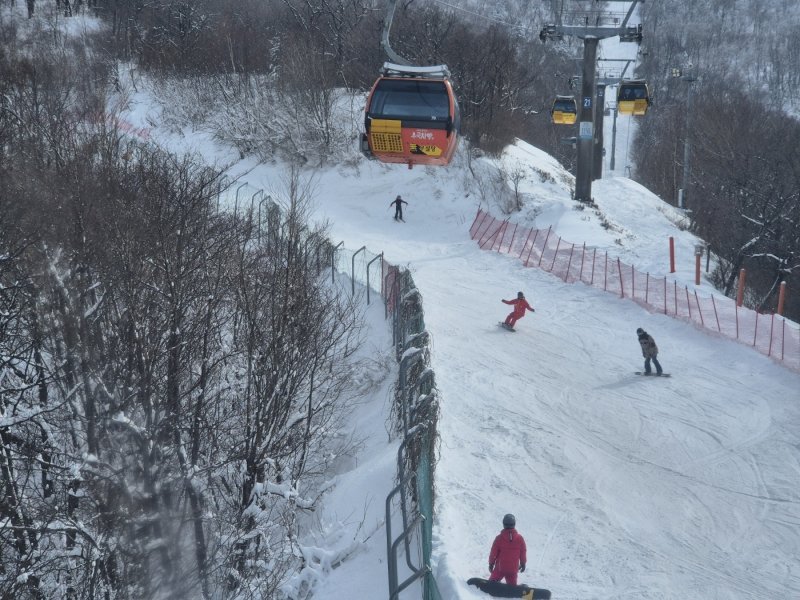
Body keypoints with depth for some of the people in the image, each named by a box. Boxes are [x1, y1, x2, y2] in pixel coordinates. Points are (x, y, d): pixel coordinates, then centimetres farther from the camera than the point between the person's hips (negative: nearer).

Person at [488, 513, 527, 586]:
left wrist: (491, 563, 9)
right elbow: (523, 552, 3)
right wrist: (523, 563, 20)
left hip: (500, 567, -2)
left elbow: (493, 552, -7)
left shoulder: (499, 538, -13)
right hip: (513, 569, 2)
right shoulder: (520, 538, -7)